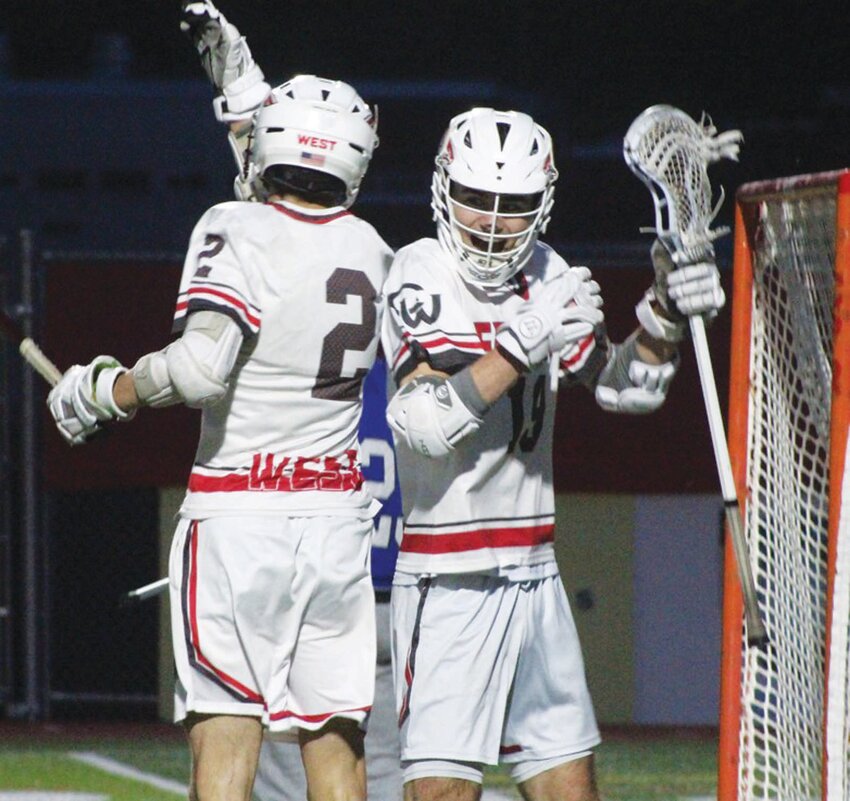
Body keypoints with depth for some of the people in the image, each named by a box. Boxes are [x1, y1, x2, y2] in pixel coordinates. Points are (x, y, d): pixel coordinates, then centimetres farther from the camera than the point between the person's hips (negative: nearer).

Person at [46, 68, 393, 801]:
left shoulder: (238, 232, -11)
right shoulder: (375, 255, 6)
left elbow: (202, 367, -22)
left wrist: (105, 393, -6)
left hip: (237, 515, -5)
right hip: (339, 515, 5)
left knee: (226, 733, -5)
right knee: (335, 737, 9)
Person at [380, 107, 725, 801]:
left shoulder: (546, 275, 10)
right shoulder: (421, 275, -9)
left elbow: (622, 387, 19)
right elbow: (425, 423, -22)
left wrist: (664, 316, 1)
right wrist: (524, 343, -28)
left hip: (535, 575, 7)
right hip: (450, 580, -7)